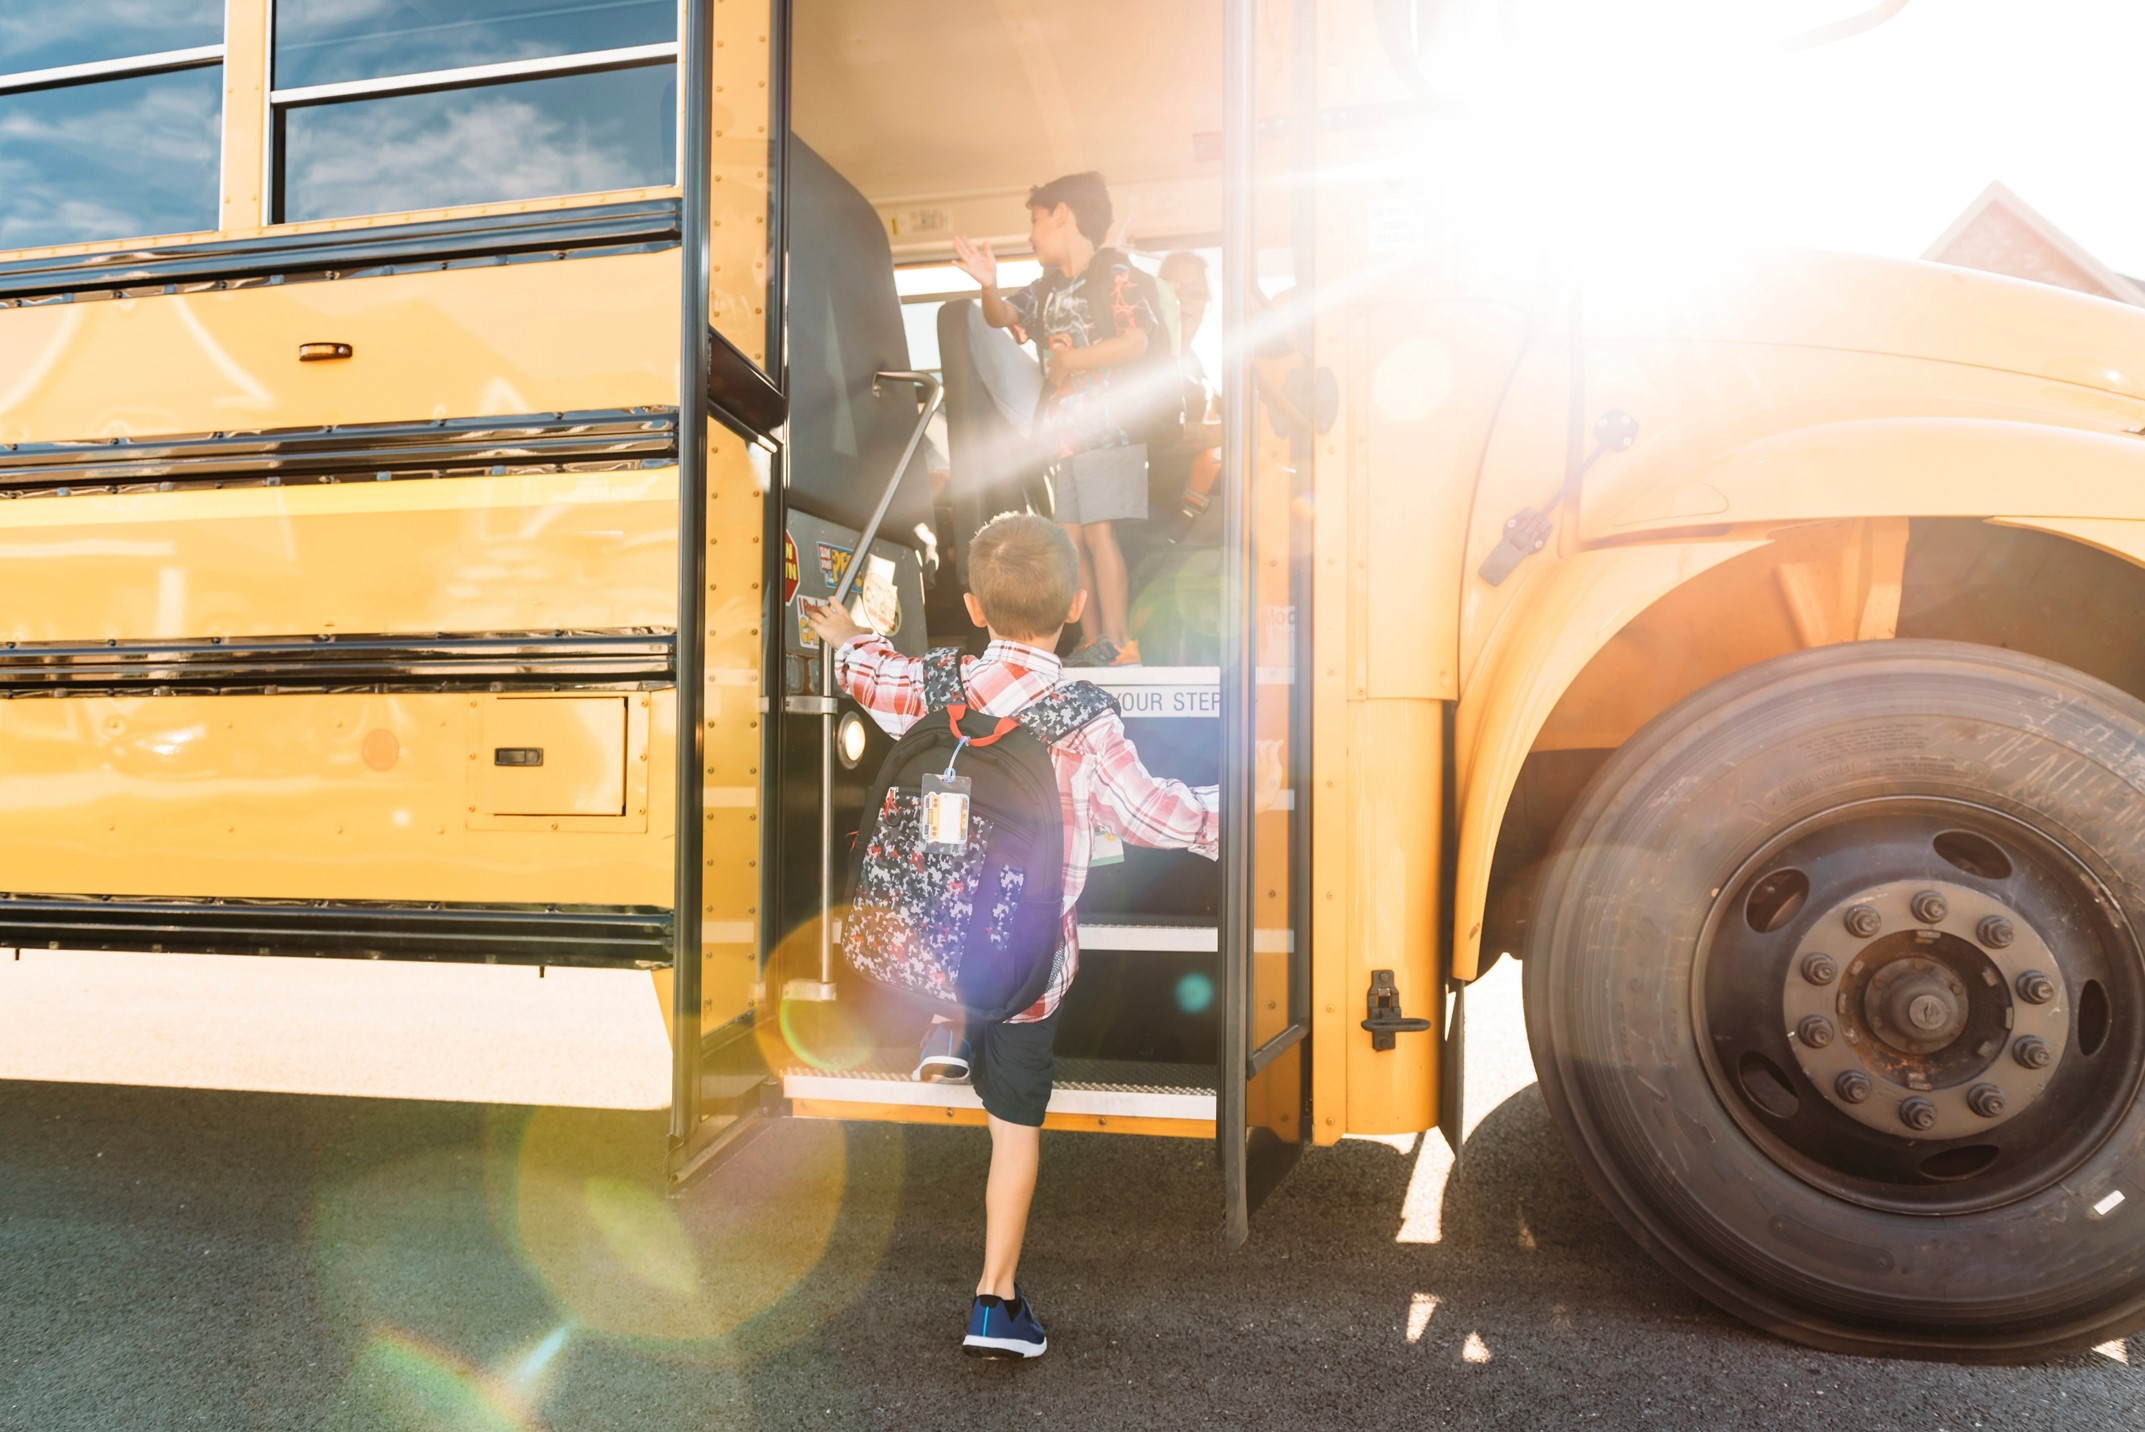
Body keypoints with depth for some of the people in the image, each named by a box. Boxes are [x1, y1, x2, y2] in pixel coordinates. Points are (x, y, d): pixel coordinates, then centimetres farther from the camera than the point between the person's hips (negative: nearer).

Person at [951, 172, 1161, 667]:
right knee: (1071, 535, 3)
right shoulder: (1047, 288, 17)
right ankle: (1095, 643, 7)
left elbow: (1135, 344, -15)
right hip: (1063, 434, 7)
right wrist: (988, 285, -5)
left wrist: (1071, 359, -11)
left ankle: (1118, 643, -9)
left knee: (1099, 529, -13)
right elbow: (1001, 317, 16)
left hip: (1110, 429, -7)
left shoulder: (1116, 275, -5)